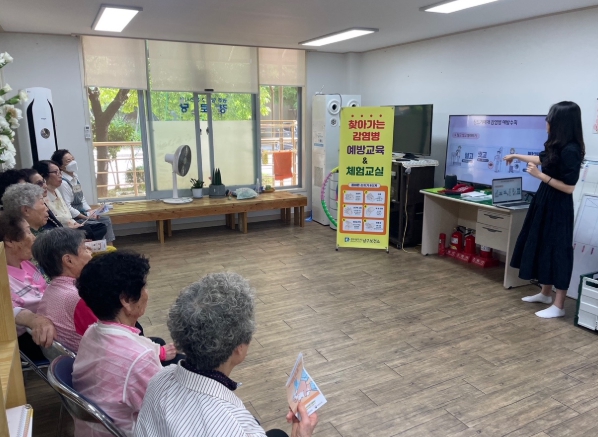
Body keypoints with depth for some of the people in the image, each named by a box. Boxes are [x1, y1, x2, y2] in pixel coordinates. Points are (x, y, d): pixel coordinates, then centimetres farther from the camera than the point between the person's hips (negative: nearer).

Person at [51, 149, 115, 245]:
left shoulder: (75, 177, 9)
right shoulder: (63, 183, -18)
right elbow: (67, 208, -22)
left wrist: (91, 212, 1)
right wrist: (86, 217, -18)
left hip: (82, 213, 9)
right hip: (73, 218, -9)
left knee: (106, 219, 4)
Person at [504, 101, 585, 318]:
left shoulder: (570, 150, -23)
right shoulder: (558, 146, 5)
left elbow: (569, 187, -23)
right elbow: (542, 159, 27)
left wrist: (540, 175, -21)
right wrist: (517, 156, 38)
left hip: (558, 208, -10)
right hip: (545, 203, 10)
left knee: (557, 251, -1)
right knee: (542, 247, 17)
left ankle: (559, 306, 10)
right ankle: (545, 293, 32)